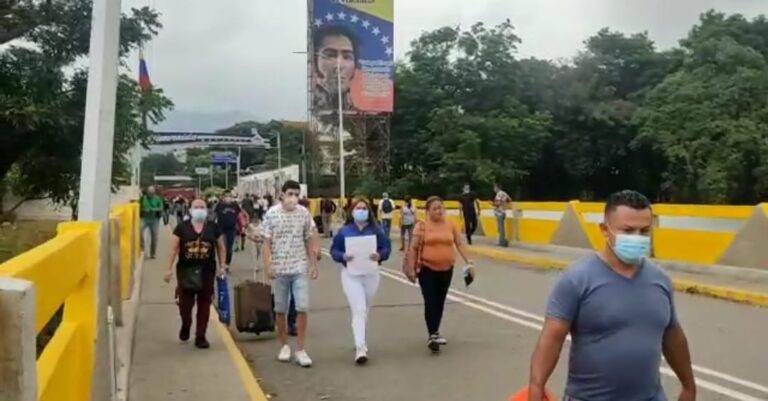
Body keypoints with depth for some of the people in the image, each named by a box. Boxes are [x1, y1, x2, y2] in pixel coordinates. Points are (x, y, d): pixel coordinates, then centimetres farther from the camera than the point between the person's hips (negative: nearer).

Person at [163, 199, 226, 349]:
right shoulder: (182, 227, -1)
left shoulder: (213, 227, 4)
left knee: (204, 304, 4)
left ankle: (200, 336, 14)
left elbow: (220, 247, 10)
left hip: (207, 271, 1)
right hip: (186, 270, -1)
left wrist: (221, 266, 4)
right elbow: (173, 249, -1)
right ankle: (185, 325, 33)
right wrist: (169, 269, -6)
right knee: (185, 302, 0)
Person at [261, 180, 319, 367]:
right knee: (280, 310, 10)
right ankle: (284, 346, 27)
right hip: (279, 269, -1)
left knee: (302, 308, -6)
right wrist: (267, 267, -12)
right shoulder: (271, 214, -6)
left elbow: (309, 241, 7)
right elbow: (266, 243, -4)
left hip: (300, 269, 1)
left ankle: (300, 350, 4)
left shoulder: (304, 213, 0)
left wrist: (313, 264, 5)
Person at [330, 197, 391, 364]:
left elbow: (387, 247, 0)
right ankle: (360, 348, -14)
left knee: (365, 310, 16)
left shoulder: (376, 230, -1)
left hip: (371, 274, 3)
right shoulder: (344, 231, -2)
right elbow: (334, 250, 0)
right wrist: (343, 256, -20)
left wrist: (380, 255, -20)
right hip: (351, 275, -2)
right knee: (358, 310, -12)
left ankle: (360, 342, 36)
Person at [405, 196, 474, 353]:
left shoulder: (451, 225, 3)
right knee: (430, 303, -8)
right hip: (427, 269, -4)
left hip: (446, 269, 4)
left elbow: (460, 245, 5)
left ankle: (435, 333, 27)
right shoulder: (422, 226, -7)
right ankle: (432, 335, -7)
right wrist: (411, 268, -8)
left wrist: (468, 263, -3)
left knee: (440, 302, 13)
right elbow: (414, 248, -5)